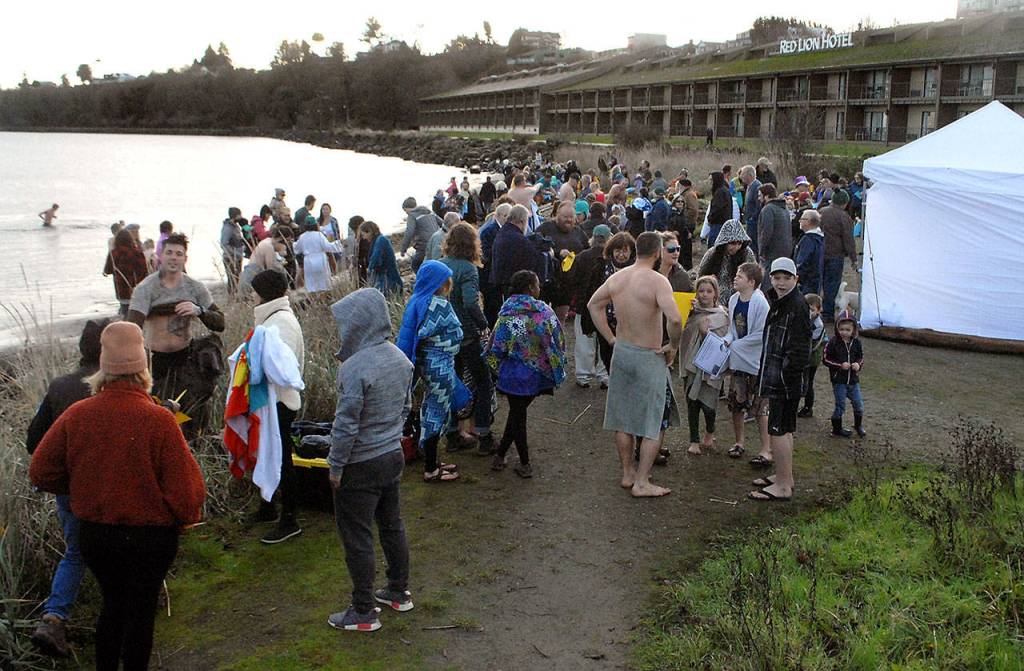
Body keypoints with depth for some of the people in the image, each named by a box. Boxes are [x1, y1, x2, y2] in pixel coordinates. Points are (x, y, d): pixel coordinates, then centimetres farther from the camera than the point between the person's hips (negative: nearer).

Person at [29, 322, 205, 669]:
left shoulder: (77, 415, -11)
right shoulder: (159, 419, -22)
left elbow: (41, 473, 0)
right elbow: (187, 490, -19)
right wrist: (186, 516, 2)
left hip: (93, 533, 4)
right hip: (150, 536, -4)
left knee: (113, 605, 24)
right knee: (140, 612, 14)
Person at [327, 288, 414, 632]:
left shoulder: (354, 368, -25)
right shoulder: (400, 358, 0)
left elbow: (346, 424, -22)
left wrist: (336, 466, -11)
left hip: (360, 466, -8)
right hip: (394, 456, 8)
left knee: (357, 538, 6)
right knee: (392, 525, 22)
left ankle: (363, 611, 16)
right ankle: (399, 592, 36)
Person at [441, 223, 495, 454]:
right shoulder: (467, 268, -17)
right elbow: (470, 303, -30)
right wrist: (484, 326, -17)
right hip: (467, 336, -6)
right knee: (482, 383, 9)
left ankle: (454, 434, 27)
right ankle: (483, 437, 11)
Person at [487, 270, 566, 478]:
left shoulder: (506, 313, -8)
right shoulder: (544, 311, -7)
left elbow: (496, 347, -6)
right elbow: (559, 341, -4)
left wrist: (497, 367, 11)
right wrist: (555, 370, 9)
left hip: (514, 373, -1)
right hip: (538, 374, 1)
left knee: (517, 414, 12)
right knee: (518, 412, 16)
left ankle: (525, 463, 16)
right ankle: (501, 454, 20)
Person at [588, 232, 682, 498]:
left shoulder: (617, 278, 1)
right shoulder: (658, 281, -19)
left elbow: (593, 304, 14)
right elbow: (674, 318, -31)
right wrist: (673, 346, -14)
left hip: (621, 352, 6)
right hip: (649, 357, -6)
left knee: (623, 417, 17)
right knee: (655, 422, 6)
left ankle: (628, 473, 29)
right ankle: (641, 483, 7)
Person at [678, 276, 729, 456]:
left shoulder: (721, 315, -1)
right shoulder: (692, 312, 6)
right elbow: (682, 335, 2)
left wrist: (707, 332, -19)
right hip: (691, 362, 3)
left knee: (707, 402, -2)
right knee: (692, 402, 3)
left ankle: (709, 433, 27)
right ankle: (694, 441, 12)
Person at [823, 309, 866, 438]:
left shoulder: (856, 342, 1)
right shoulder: (833, 342, -10)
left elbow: (861, 357, 13)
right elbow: (826, 359, -7)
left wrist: (858, 364, -10)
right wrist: (840, 365, -18)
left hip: (853, 380, 4)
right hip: (839, 380, -4)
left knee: (858, 404, 9)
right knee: (840, 406, 2)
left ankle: (858, 425, 31)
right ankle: (837, 428, 19)